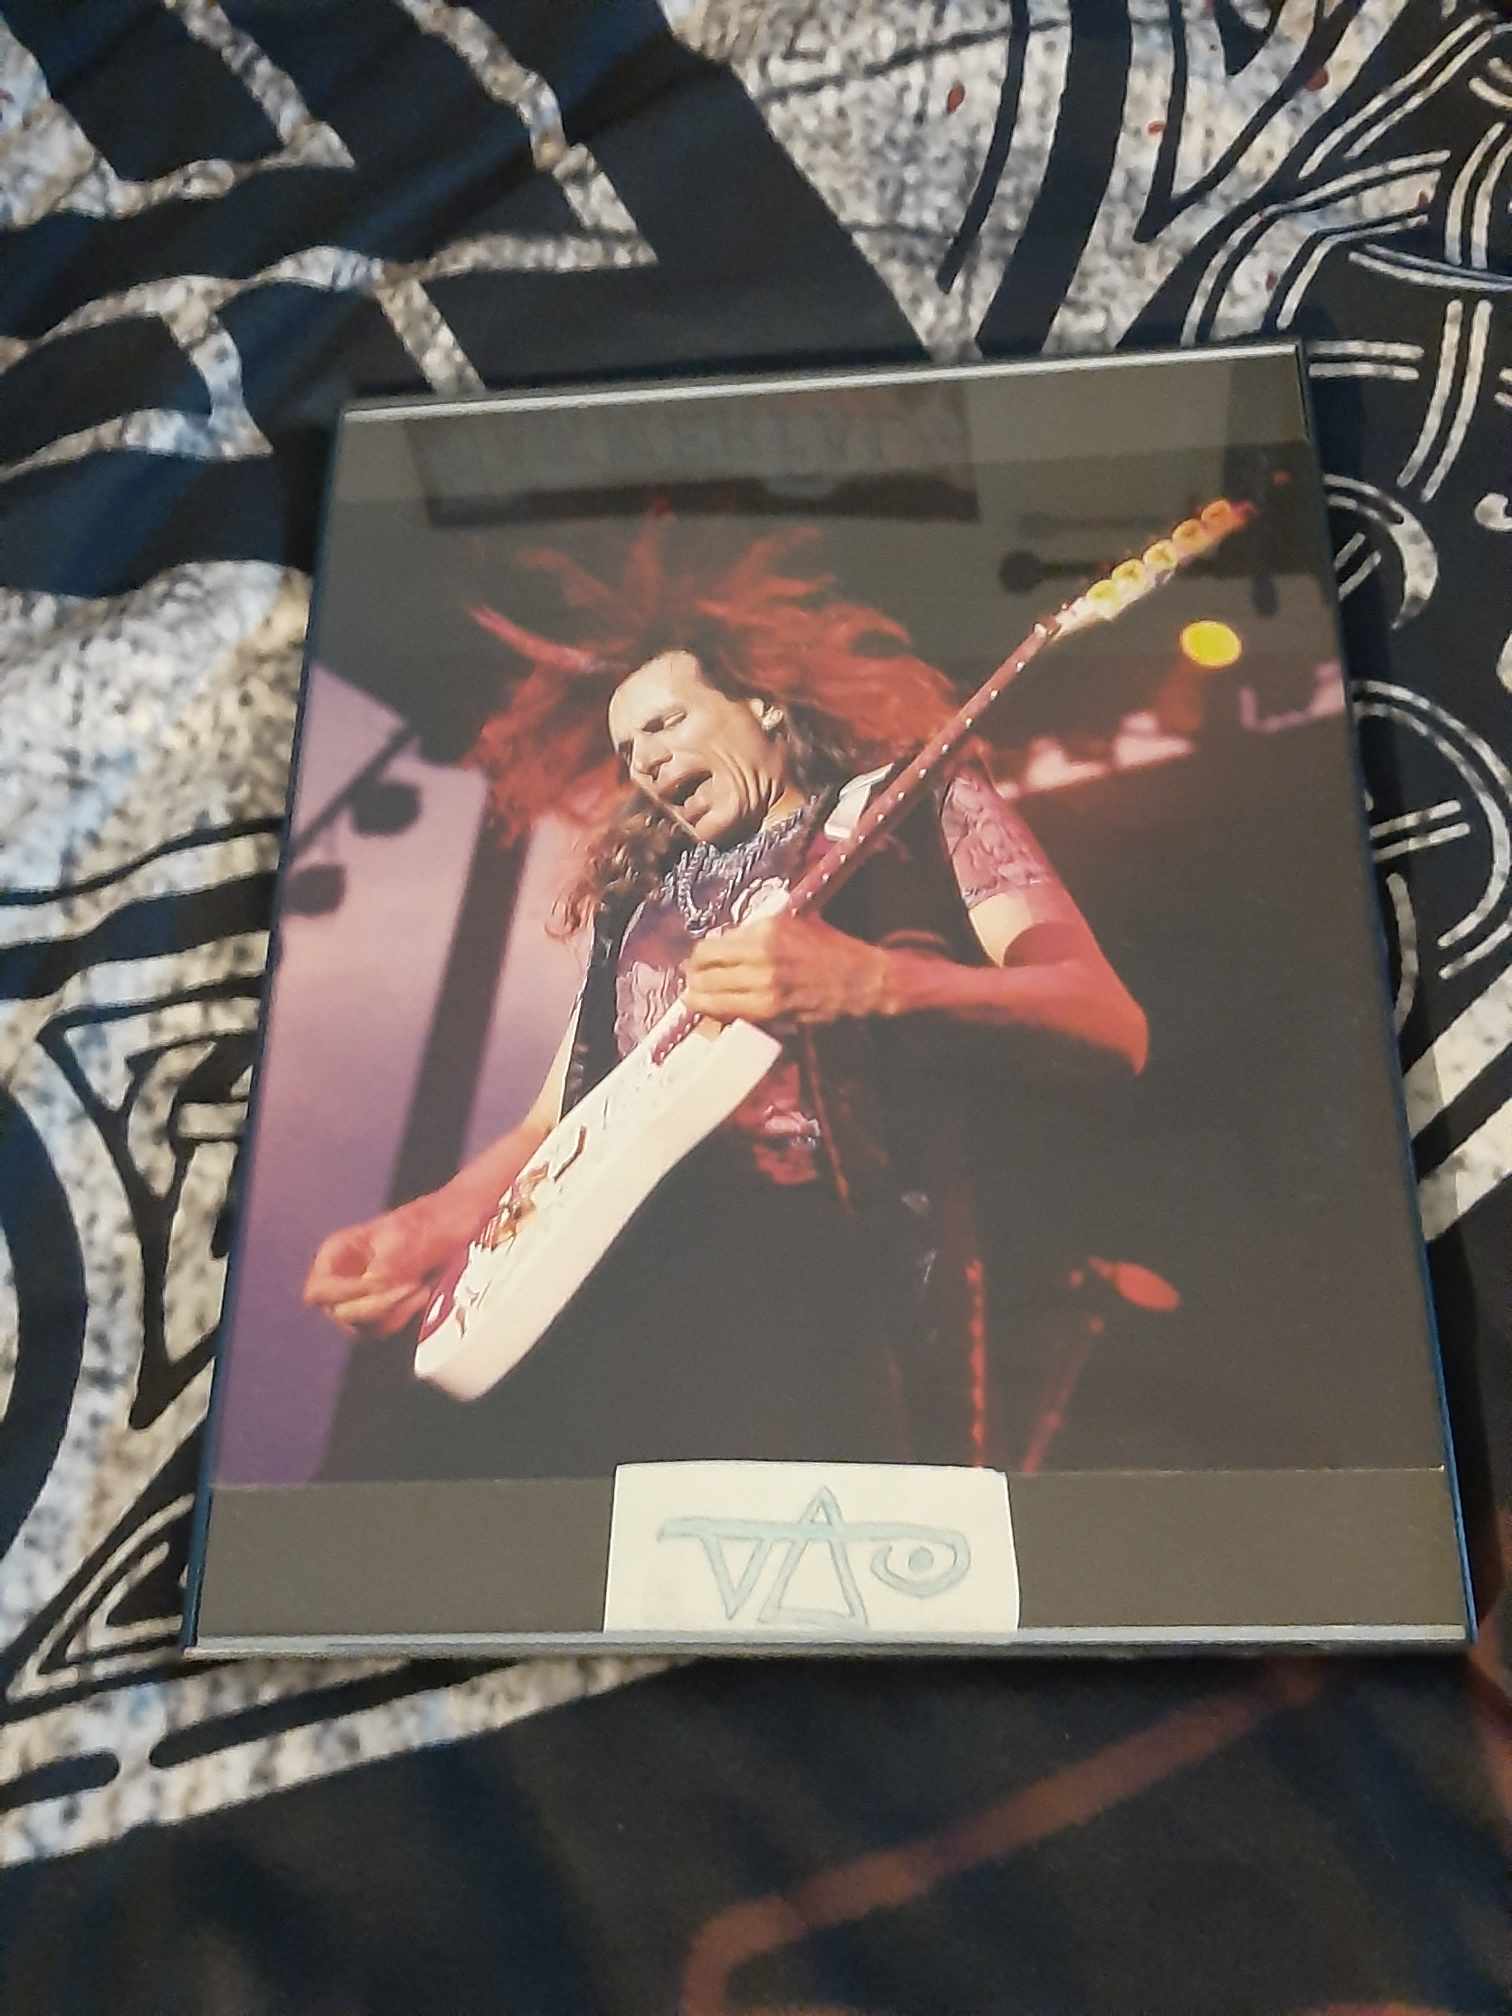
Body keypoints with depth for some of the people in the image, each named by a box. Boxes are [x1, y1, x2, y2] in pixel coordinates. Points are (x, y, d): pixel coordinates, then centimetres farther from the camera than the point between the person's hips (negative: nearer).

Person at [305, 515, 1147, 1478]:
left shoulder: (921, 806, 13)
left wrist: (871, 984, -18)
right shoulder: (637, 894, 27)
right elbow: (559, 1122, 25)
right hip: (622, 1286, 6)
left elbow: (1110, 1026, -1)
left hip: (841, 1270, -5)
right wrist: (429, 1226, 4)